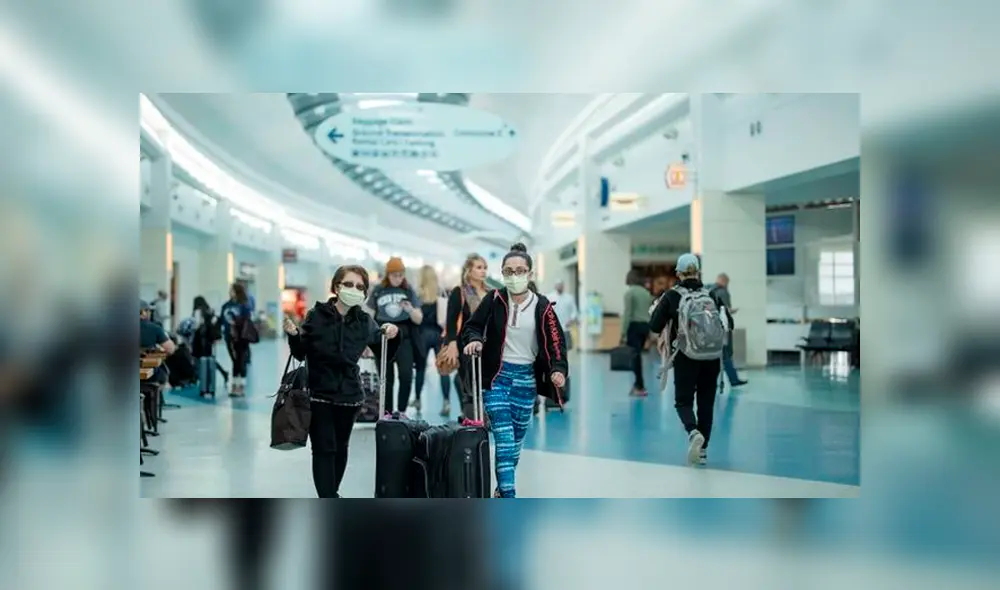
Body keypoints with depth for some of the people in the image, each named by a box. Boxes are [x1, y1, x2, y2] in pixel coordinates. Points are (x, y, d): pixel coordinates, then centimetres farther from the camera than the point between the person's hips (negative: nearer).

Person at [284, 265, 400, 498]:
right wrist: (293, 335, -19)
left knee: (340, 448, 16)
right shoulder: (317, 315, -7)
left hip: (349, 394, 3)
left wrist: (390, 334, -10)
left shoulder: (364, 321, -2)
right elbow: (300, 354, -1)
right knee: (323, 449, -6)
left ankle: (330, 494, 35)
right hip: (318, 393, -3)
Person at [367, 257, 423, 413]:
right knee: (386, 378, 4)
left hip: (404, 337, 0)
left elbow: (419, 320, 4)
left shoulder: (409, 291, 4)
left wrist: (410, 310, -17)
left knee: (406, 375, -12)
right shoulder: (378, 291, 2)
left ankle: (401, 411, 2)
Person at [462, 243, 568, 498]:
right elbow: (472, 326, 6)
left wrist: (558, 370, -20)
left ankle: (502, 488, 31)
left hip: (526, 378, 2)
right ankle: (508, 500, -12)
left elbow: (555, 341, -4)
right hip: (496, 375, -2)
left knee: (517, 439, 11)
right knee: (504, 438, -11)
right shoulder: (494, 300, -4)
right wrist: (474, 340, -16)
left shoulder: (542, 306, -3)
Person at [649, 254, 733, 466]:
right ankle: (702, 450, 15)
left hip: (686, 357, -2)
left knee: (683, 400, 7)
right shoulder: (711, 295, 2)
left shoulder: (671, 296, -4)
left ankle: (694, 432, -22)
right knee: (706, 402, 13)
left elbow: (655, 326, -6)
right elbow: (729, 323, 4)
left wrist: (658, 308, 11)